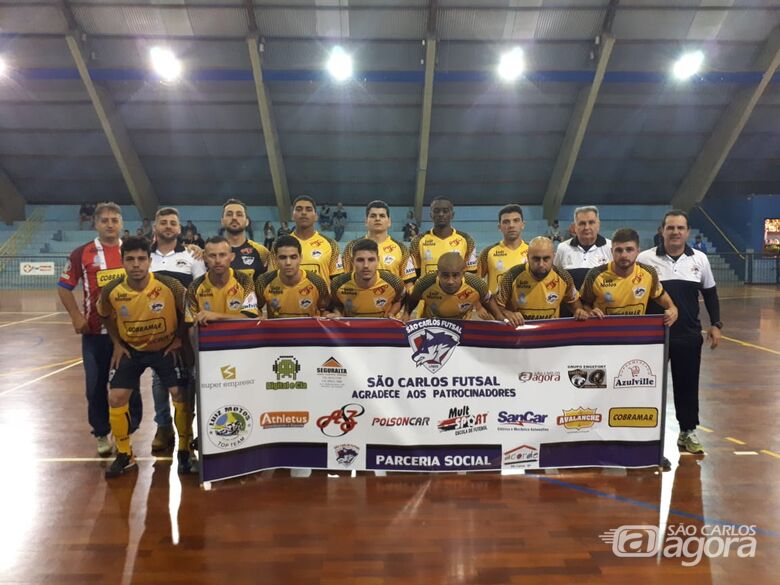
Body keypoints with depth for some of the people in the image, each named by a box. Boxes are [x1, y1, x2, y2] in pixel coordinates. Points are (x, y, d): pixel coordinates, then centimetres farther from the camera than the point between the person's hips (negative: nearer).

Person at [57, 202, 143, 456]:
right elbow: (64, 287, 4)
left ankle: (126, 433, 24)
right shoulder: (81, 253, -1)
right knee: (96, 386, 5)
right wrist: (76, 317, -5)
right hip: (95, 331, -1)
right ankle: (102, 434, 22)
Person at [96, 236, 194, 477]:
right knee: (116, 398, -3)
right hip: (131, 349, 2)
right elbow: (105, 316, 5)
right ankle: (124, 454, 18)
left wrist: (179, 340, -9)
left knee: (180, 395, -9)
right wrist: (117, 343, 2)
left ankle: (185, 451, 12)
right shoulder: (112, 291, -18)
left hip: (166, 347, -2)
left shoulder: (170, 286, -26)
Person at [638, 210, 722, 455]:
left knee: (687, 384, 11)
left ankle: (688, 432, 26)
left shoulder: (700, 259, 3)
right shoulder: (645, 259, -6)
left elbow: (710, 294, 13)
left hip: (689, 335, 2)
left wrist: (715, 324, 6)